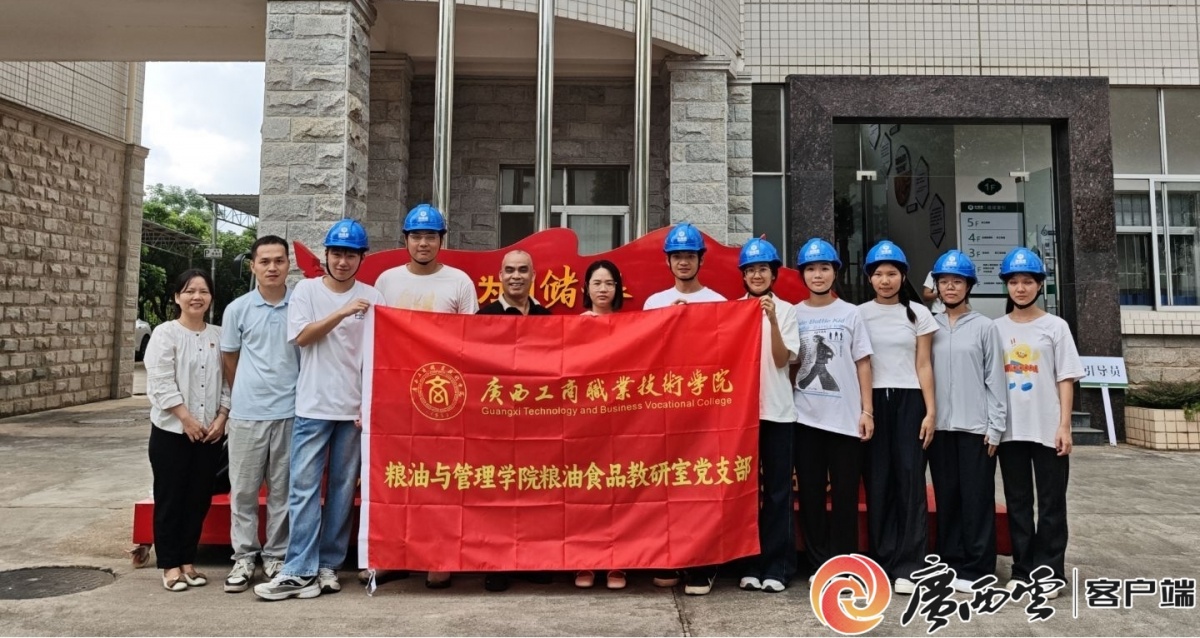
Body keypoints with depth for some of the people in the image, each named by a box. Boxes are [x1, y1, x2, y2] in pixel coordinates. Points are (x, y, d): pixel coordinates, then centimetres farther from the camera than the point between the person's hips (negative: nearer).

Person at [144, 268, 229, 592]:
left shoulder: (219, 336, 8)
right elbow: (161, 383, -12)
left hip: (210, 432, 4)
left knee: (199, 499, 9)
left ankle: (187, 560, 21)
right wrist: (187, 419, -16)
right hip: (171, 430, -4)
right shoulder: (165, 333, -5)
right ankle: (170, 565, 13)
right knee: (170, 498, 3)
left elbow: (228, 381, 7)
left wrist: (221, 417, -5)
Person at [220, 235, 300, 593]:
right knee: (243, 489, 7)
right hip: (246, 413, 1)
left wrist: (304, 394, 7)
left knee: (282, 490, 8)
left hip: (290, 411, -1)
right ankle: (243, 558, 19)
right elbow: (228, 360, 12)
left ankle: (276, 556, 19)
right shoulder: (237, 309, 2)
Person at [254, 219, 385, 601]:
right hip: (313, 406, -1)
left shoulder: (371, 297, 3)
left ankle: (328, 565, 17)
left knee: (343, 488, 7)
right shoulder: (307, 290, 4)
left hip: (355, 408, 1)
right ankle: (300, 570, 2)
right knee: (304, 487, -2)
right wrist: (342, 313, -18)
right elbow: (301, 337, -7)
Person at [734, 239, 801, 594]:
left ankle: (776, 566, 11)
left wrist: (772, 320, -18)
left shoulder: (786, 310, 3)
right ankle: (750, 564, 14)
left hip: (777, 409, -1)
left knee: (778, 488, 3)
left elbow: (782, 359, -7)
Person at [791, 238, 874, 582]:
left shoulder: (850, 313, 5)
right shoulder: (794, 314, 6)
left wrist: (867, 410, -2)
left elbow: (862, 363, 3)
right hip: (806, 415, 1)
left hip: (846, 416, -1)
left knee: (845, 492, 4)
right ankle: (819, 564, 17)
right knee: (810, 492, 6)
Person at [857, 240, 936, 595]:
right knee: (878, 482, 2)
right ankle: (883, 563, 12)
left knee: (910, 480, -3)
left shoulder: (918, 314, 7)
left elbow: (924, 366, 4)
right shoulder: (859, 314, 7)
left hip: (908, 400, 0)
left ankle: (908, 567, 3)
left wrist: (931, 410, -3)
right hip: (873, 401, 1)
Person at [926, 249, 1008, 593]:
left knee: (977, 499, 2)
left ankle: (976, 569, 10)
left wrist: (995, 427, -6)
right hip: (940, 426, 3)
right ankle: (949, 564, 18)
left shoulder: (985, 327, 2)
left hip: (976, 427, -3)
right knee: (946, 498, 8)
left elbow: (995, 379, -1)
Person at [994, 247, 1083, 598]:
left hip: (1048, 429, -2)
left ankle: (1049, 572, 13)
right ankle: (1022, 569, 18)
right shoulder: (997, 328, 6)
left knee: (1051, 502, 4)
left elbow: (1066, 379, -2)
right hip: (1010, 429, 2)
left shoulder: (1055, 326, 2)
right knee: (1017, 502, 9)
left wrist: (1064, 425, -9)